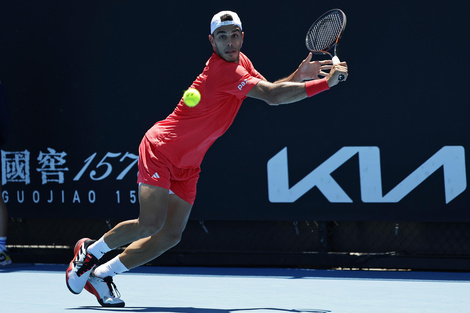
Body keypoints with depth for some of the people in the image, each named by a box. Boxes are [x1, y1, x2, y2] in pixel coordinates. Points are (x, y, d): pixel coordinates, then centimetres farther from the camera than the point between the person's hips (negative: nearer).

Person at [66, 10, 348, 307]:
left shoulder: (241, 61, 3)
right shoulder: (222, 71, -26)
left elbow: (270, 90, 14)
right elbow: (273, 97, -31)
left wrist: (298, 76, -4)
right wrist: (325, 83, -29)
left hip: (187, 165, 9)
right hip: (160, 148, -9)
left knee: (171, 235, 2)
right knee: (150, 223, -20)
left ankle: (101, 274, 12)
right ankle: (91, 251, 4)